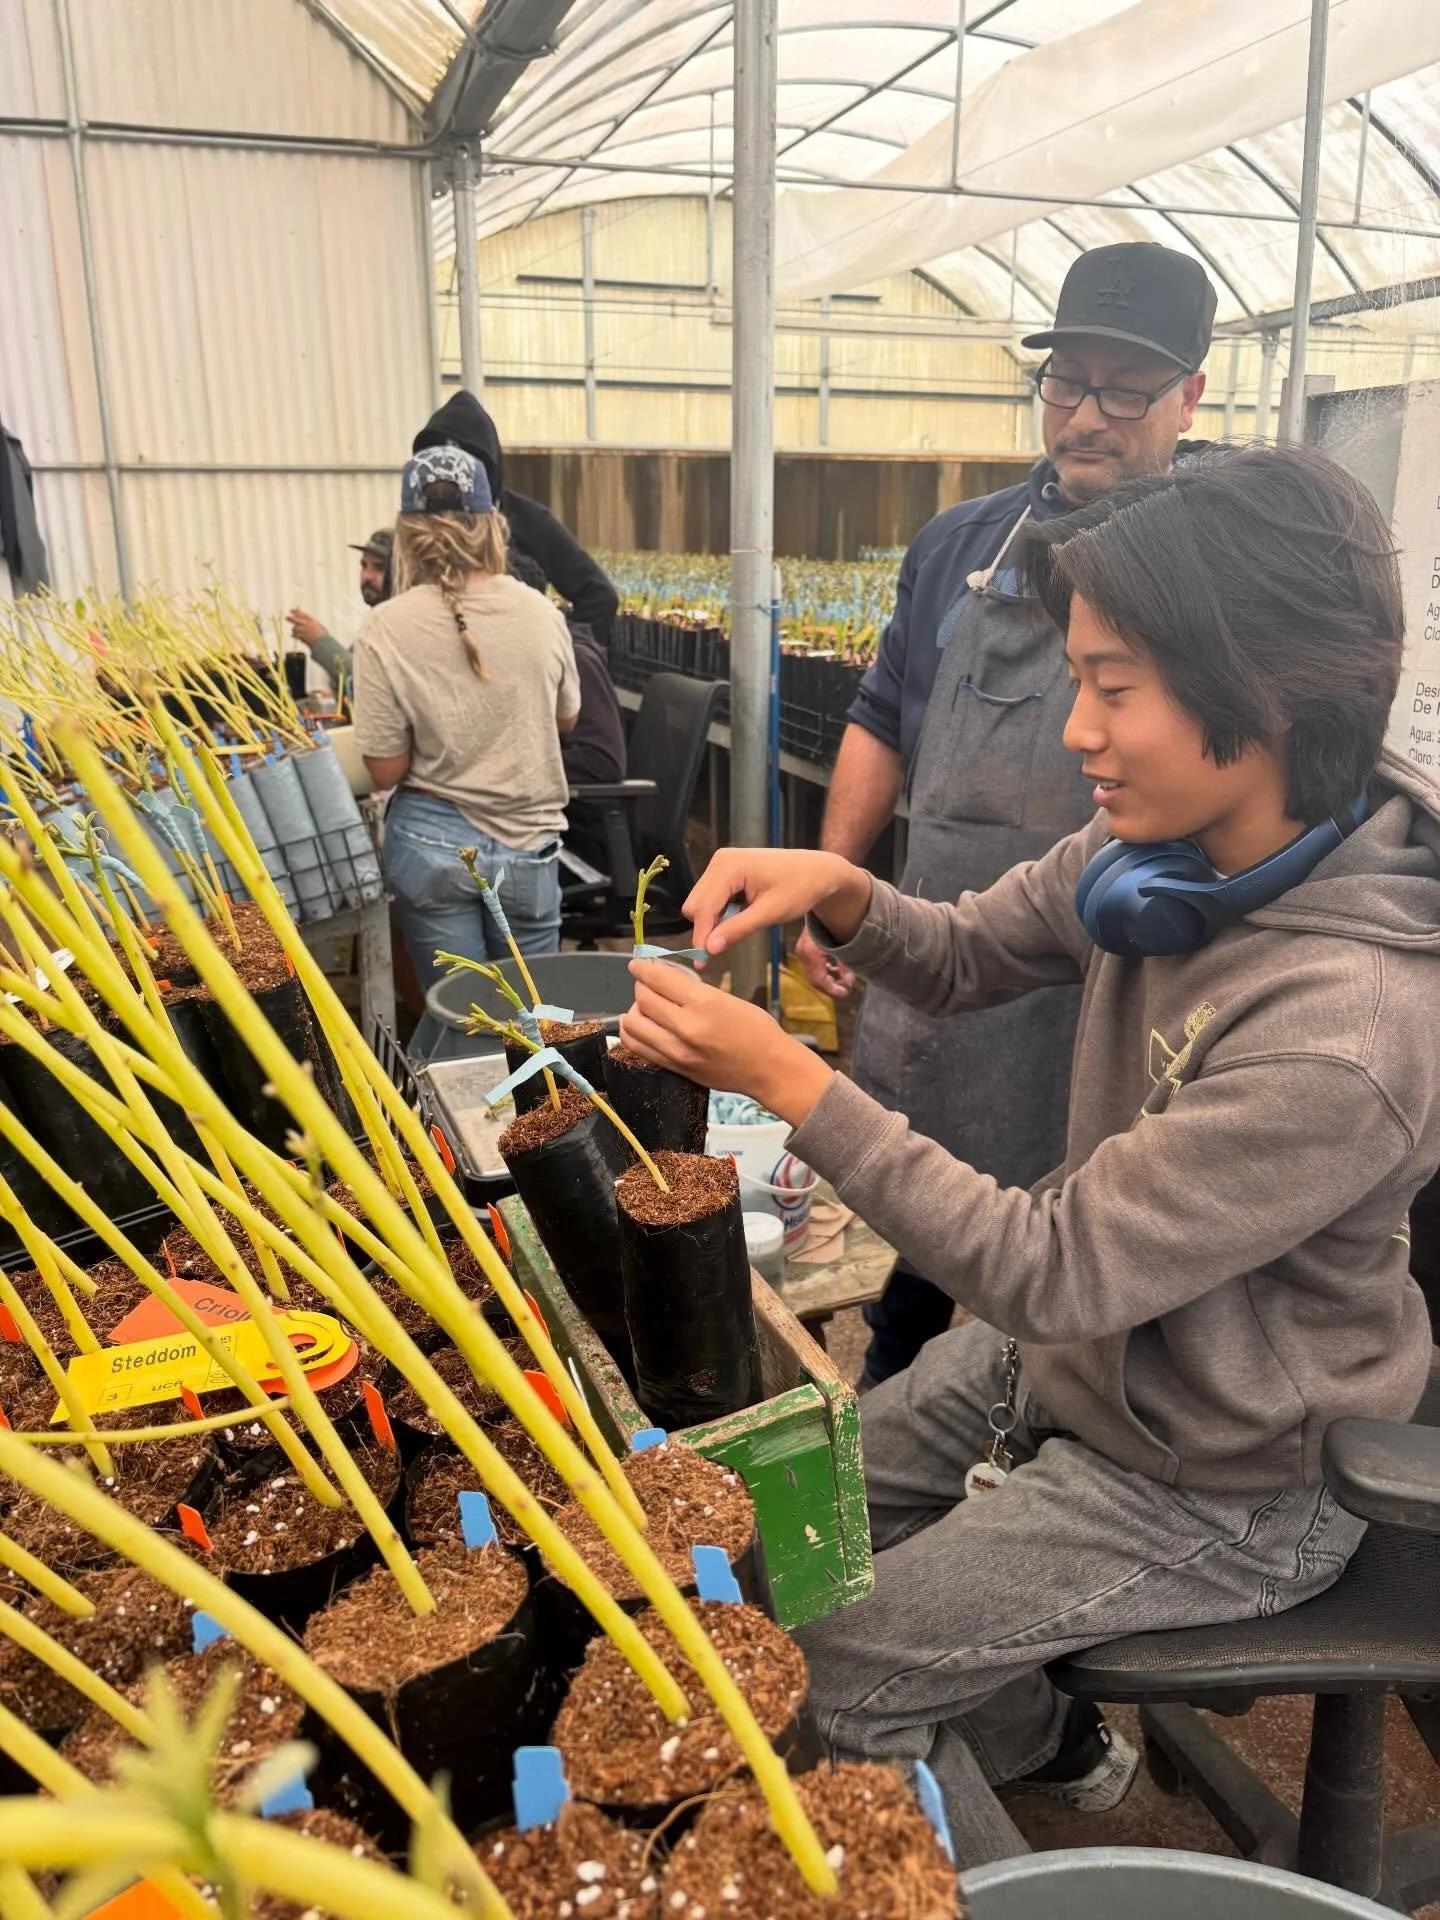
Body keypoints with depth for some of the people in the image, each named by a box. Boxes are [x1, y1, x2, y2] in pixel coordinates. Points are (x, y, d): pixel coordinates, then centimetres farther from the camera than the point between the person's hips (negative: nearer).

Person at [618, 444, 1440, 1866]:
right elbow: (967, 960, 1)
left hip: (1208, 1483, -7)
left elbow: (1046, 1272, -30)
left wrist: (786, 1079, -30)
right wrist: (838, 892, -20)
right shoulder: (1170, 842, -12)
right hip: (1062, 1360, 7)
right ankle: (1045, 1742, 40)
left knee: (819, 1682, -5)